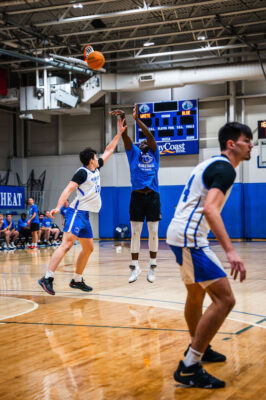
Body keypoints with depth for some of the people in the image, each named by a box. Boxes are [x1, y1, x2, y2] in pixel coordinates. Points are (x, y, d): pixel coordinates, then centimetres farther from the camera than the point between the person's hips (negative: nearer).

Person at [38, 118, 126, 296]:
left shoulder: (96, 169, 16)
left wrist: (120, 133, 26)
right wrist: (58, 207, -31)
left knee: (88, 248, 14)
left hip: (85, 215, 10)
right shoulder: (82, 172, -9)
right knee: (67, 243, -22)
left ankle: (77, 280, 23)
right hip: (77, 213, -10)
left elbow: (109, 150, 25)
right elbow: (68, 189, -18)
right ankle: (47, 278, -29)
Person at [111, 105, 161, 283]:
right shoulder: (134, 153, 13)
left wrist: (137, 119, -10)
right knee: (135, 233, 2)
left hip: (153, 196, -1)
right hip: (137, 196, 1)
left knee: (153, 233, 2)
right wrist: (123, 118, -13)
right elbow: (125, 135, 0)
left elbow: (150, 136, -4)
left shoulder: (154, 154, 10)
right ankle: (135, 267, 8)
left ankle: (152, 267, 10)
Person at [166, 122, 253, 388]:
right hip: (189, 238, -11)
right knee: (224, 299, -13)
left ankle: (197, 348, 45)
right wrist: (230, 251, -37)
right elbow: (210, 209, -29)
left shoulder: (211, 164, 18)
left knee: (196, 293, 27)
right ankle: (189, 368, -12)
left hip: (180, 234, 11)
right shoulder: (225, 169, -13)